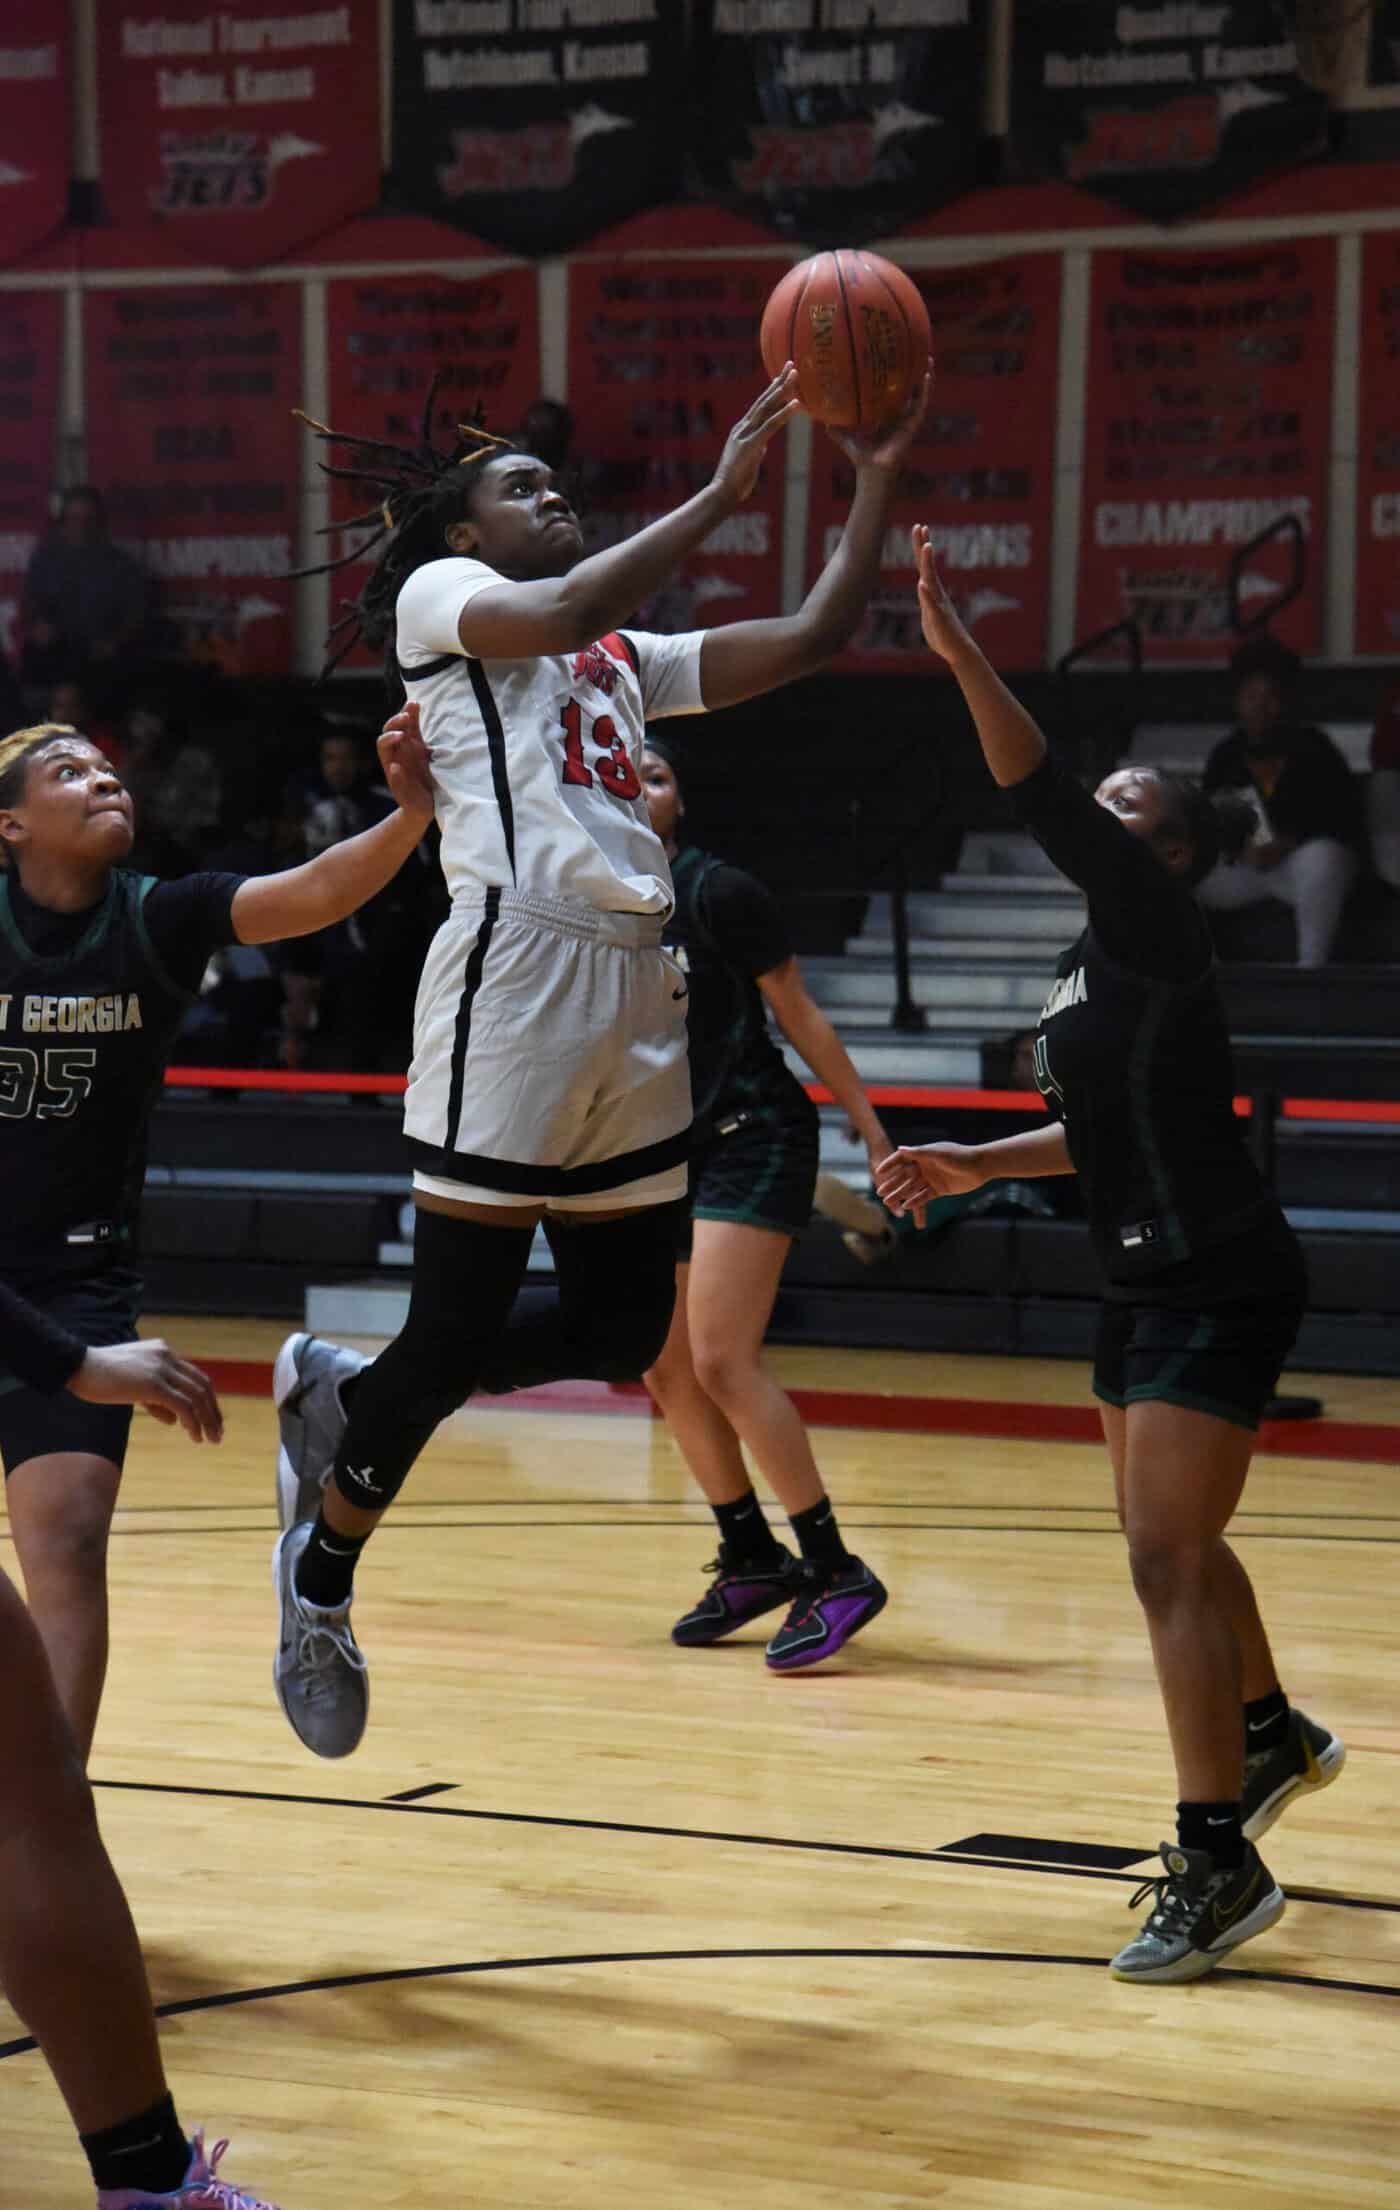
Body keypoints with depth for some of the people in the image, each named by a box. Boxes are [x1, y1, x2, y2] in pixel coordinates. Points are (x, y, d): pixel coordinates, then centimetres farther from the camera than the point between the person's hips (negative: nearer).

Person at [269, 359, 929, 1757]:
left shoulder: (628, 660, 24)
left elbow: (809, 638, 18)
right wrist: (726, 489, -14)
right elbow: (567, 611, -17)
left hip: (634, 988, 8)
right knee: (456, 1336, -5)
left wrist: (879, 480, 10)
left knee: (621, 1330, 9)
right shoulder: (439, 598, 4)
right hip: (514, 973, -8)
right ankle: (322, 1576, 17)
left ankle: (339, 1397, 28)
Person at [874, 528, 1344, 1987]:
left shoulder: (1153, 924, -14)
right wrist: (980, 1166, 15)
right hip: (1152, 1284, 10)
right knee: (1169, 1541, 22)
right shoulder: (1096, 960, 12)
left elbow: (1045, 804, -29)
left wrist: (957, 652, -34)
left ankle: (1218, 1863, -10)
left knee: (1165, 1556, -13)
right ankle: (1273, 1738, 46)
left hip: (1216, 1289, -10)